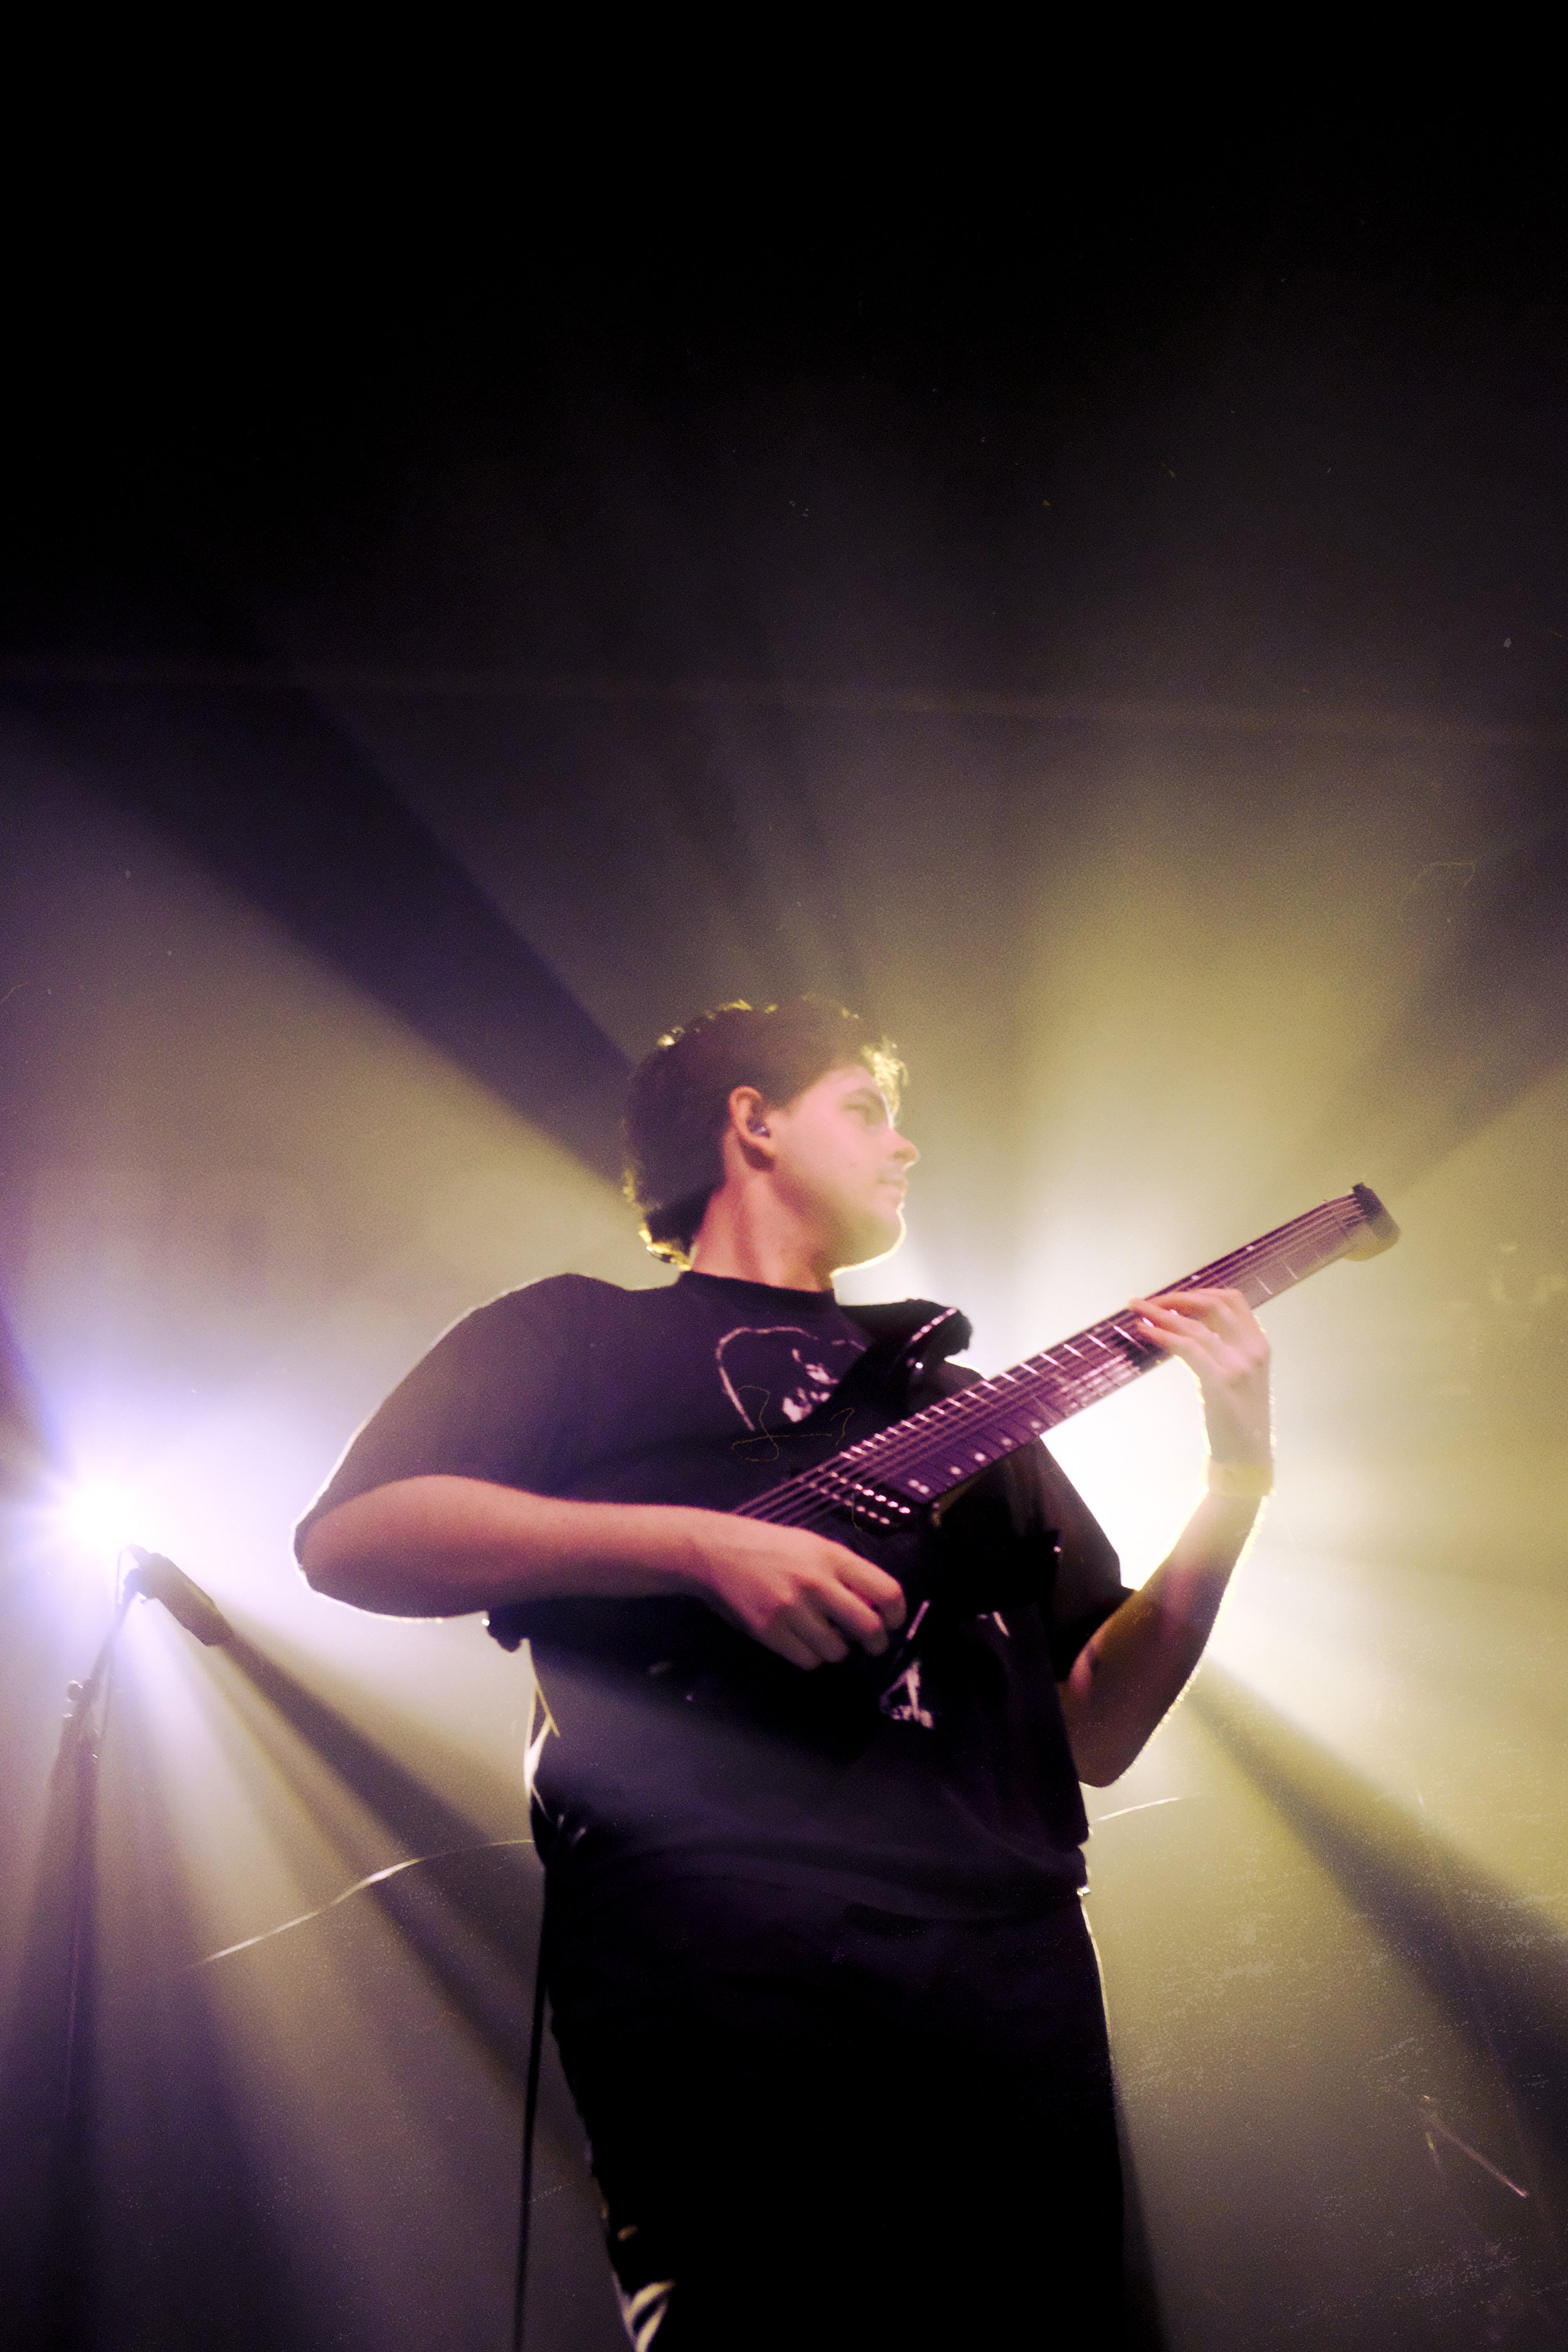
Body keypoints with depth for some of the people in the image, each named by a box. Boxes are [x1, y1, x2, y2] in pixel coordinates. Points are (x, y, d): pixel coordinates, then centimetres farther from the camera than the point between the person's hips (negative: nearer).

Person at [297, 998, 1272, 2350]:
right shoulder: (578, 1331, 12)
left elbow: (1093, 1733, 20)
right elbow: (347, 1538, -5)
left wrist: (1237, 1480, 7)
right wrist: (704, 1545, -14)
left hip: (1014, 1950, 5)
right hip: (721, 1940, -5)